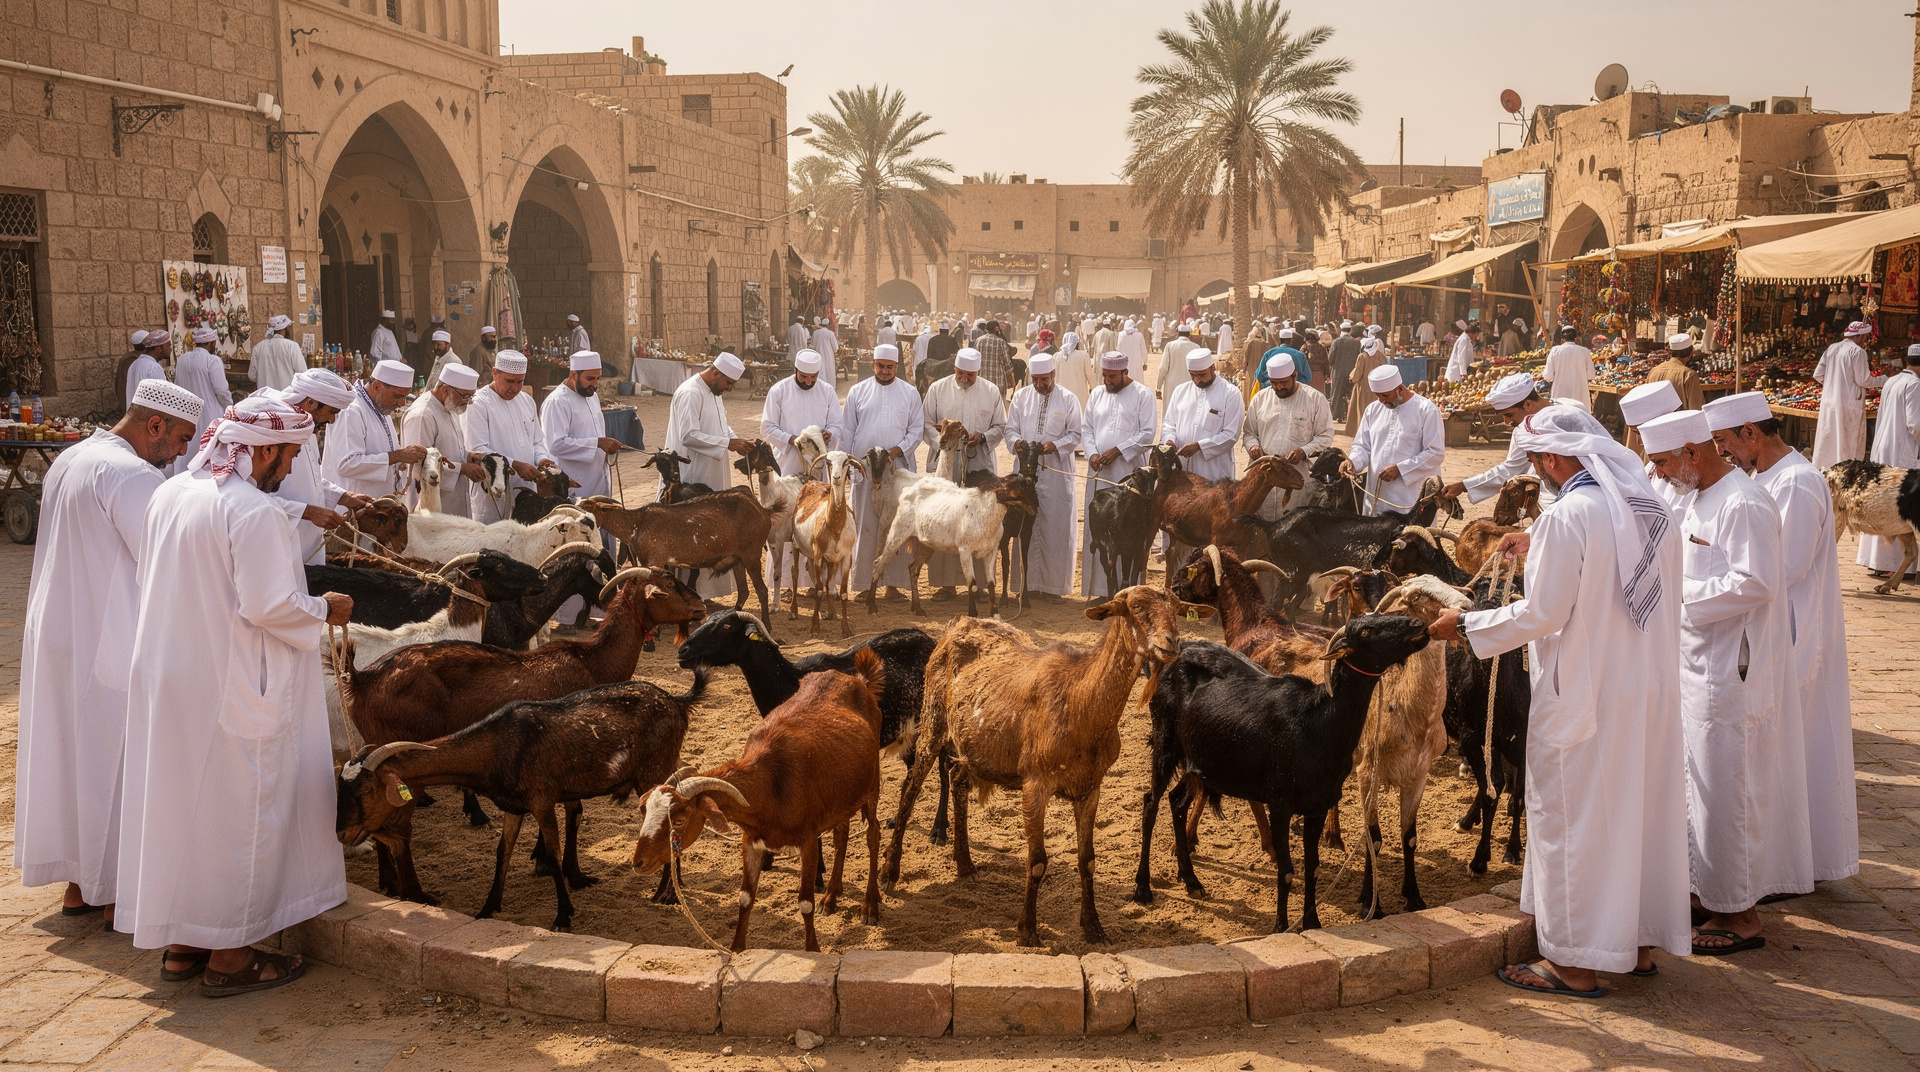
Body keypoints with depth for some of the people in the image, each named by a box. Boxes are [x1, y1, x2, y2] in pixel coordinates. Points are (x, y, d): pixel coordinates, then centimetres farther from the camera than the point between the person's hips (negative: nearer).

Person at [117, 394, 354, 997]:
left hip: (167, 682, 8)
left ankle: (181, 944, 28)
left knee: (183, 804, 17)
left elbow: (159, 586, 15)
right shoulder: (253, 510, -20)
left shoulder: (170, 495, 6)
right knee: (239, 813, 4)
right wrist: (324, 609, -7)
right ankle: (230, 956, 13)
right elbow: (269, 605, -24)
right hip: (233, 692, -8)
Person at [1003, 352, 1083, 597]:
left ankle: (1053, 584, 7)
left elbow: (1075, 434, 0)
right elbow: (1010, 429, 9)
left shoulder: (1068, 399, 1)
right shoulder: (1021, 397, 9)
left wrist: (1055, 445, -17)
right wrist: (1017, 442, -13)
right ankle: (1027, 581, 9)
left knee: (1055, 526, -1)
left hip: (1057, 471, -2)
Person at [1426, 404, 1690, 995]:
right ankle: (1640, 940, 30)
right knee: (1643, 806, 18)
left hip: (1583, 697, -8)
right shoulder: (1652, 509, 4)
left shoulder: (1566, 517, -19)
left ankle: (1576, 961, 12)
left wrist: (1465, 625, -5)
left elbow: (1542, 614, -17)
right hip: (1653, 689, 8)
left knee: (1574, 819, 3)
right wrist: (1542, 550, 25)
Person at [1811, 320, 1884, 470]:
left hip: (1828, 402, 6)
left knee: (1827, 440, 12)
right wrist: (1885, 379, 2)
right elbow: (1863, 380, -11)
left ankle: (1821, 470, 18)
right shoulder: (1858, 351, -11)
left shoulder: (1831, 349, 9)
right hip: (1849, 404, -6)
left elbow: (1818, 375, 10)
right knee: (1848, 443, 3)